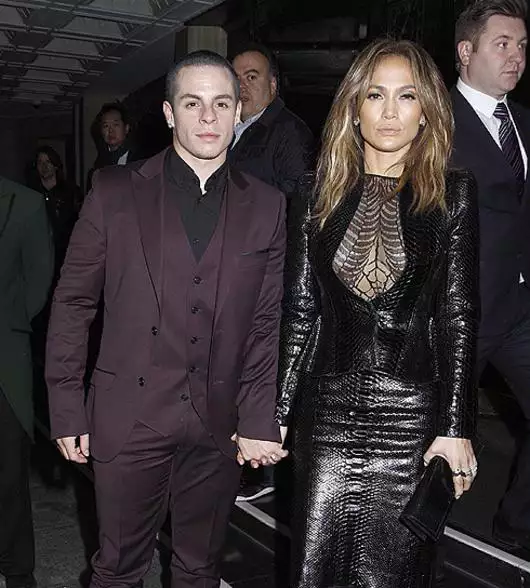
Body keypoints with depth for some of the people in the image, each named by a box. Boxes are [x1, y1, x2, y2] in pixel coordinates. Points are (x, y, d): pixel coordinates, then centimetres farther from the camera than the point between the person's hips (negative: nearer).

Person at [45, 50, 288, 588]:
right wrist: (66, 410, -2)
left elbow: (268, 322, 3)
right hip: (128, 417, -1)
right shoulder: (114, 192, -1)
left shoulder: (266, 207, 3)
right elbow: (73, 302, 1)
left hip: (219, 423, 2)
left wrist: (259, 419, -3)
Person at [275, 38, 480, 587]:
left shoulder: (453, 194, 0)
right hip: (327, 410, 2)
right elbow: (299, 312, 5)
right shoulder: (317, 194, 5)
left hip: (410, 417, -1)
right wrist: (274, 413, 4)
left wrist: (456, 428, -7)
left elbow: (457, 317, -2)